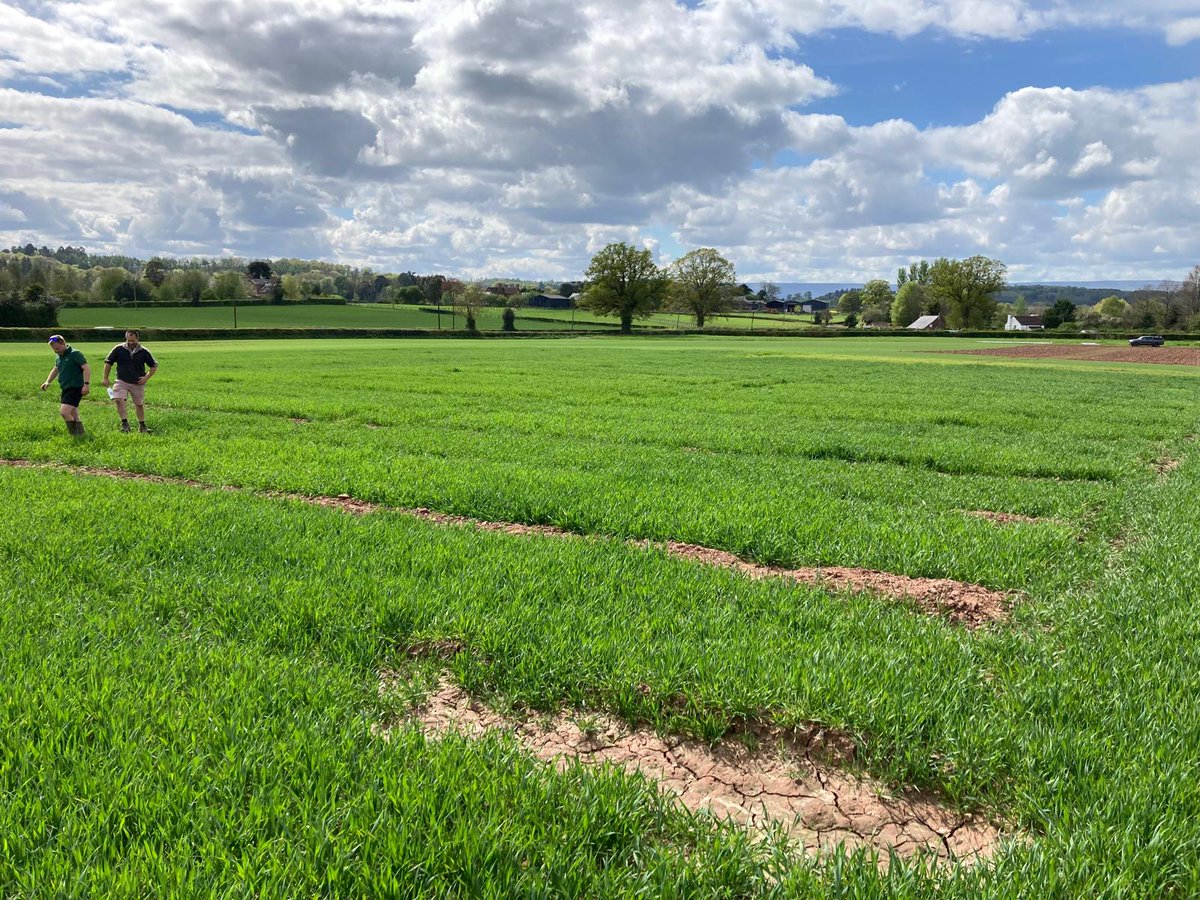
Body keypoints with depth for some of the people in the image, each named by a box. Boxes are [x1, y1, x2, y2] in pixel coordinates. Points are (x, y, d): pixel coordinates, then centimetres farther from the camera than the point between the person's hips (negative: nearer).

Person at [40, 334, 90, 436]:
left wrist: (86, 384, -25)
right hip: (65, 389, 9)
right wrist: (47, 381, 19)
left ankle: (74, 434, -12)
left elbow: (87, 368, -17)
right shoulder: (59, 357, 16)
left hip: (75, 389, -9)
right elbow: (55, 370, 32)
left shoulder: (75, 354, -10)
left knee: (64, 412, -20)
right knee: (74, 416, 10)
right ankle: (80, 435, 15)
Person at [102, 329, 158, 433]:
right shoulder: (119, 349, -5)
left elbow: (154, 366, 9)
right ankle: (125, 423, -16)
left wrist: (147, 377, -2)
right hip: (122, 381, -1)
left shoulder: (144, 352, -3)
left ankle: (142, 426, 27)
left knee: (139, 404, 11)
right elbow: (108, 362, 6)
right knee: (119, 400, -21)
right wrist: (105, 378, 4)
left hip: (138, 383, 1)